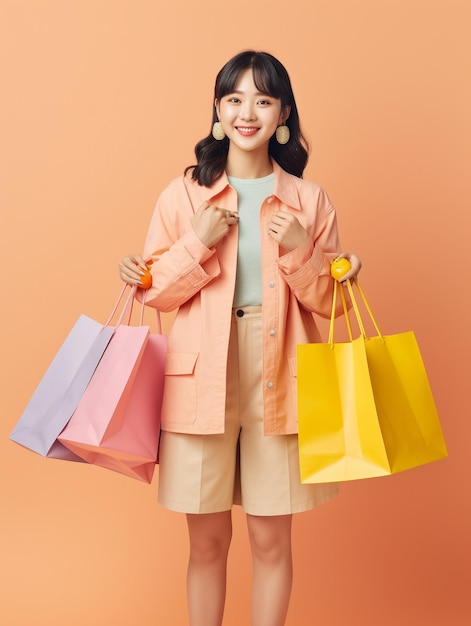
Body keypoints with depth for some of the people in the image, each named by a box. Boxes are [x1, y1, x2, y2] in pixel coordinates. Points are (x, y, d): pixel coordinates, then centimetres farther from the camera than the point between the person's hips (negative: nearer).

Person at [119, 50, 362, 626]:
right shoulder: (184, 194, 4)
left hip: (279, 381, 1)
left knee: (271, 539, 9)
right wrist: (199, 243, -11)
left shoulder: (309, 200, 5)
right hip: (202, 379, 0)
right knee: (207, 540, 9)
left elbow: (328, 301, 7)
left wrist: (299, 250, -10)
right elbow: (157, 294, 3)